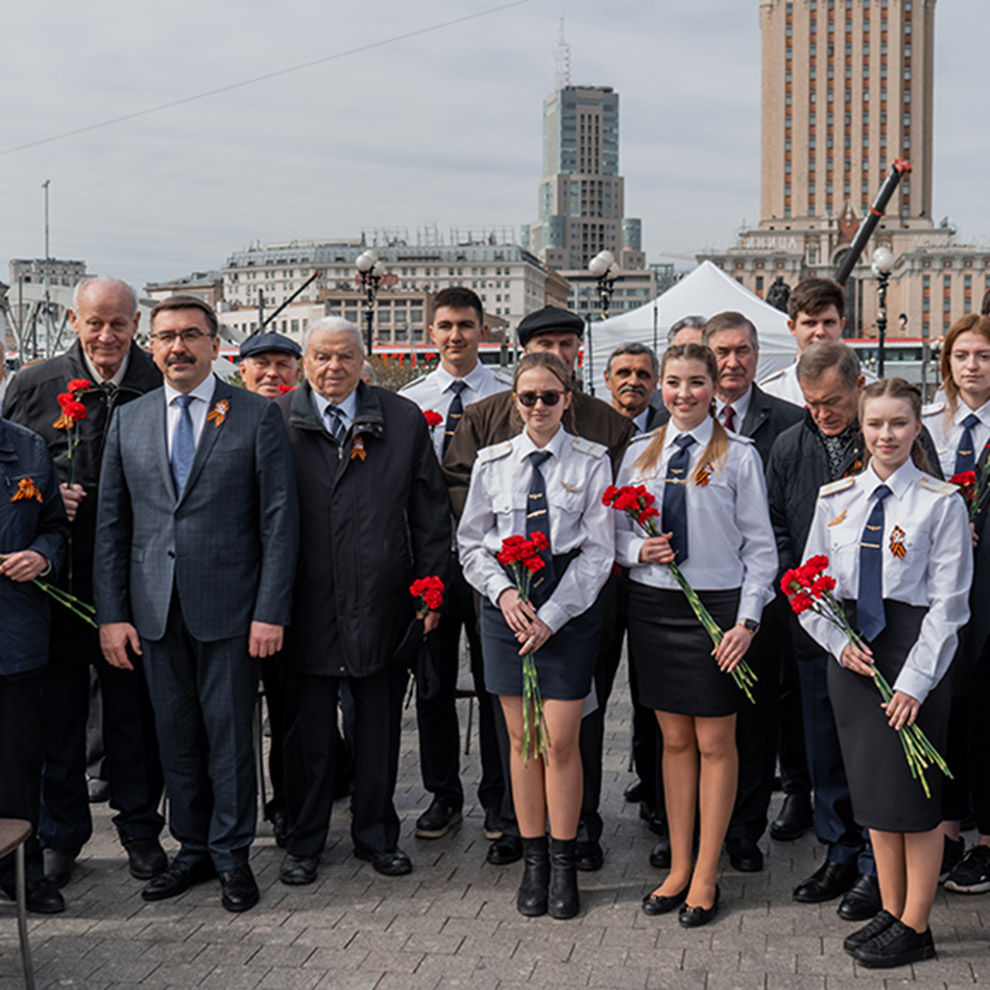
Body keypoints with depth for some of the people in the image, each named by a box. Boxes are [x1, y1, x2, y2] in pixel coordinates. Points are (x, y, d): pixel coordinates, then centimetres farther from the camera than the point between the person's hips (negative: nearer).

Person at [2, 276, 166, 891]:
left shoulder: (162, 388, -1)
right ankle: (61, 834, 26)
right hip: (56, 577, 1)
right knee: (56, 706, 10)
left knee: (134, 706, 10)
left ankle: (140, 825, 27)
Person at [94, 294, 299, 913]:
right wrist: (111, 614, 3)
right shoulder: (128, 421, 10)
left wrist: (271, 611, -11)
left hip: (229, 608, -3)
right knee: (177, 737, 12)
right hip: (155, 611, 4)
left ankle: (233, 855, 20)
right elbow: (111, 524, 10)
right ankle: (193, 850, 27)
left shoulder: (258, 416, -1)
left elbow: (280, 518, -5)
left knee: (230, 734, 4)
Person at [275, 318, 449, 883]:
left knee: (380, 726, 12)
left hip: (381, 603, 1)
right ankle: (305, 841, 25)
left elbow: (432, 514, 7)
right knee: (308, 730, 10)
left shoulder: (403, 421, 4)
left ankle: (377, 835, 29)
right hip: (305, 606, -1)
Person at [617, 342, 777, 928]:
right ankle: (678, 868, 21)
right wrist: (639, 549, -9)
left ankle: (706, 876, 14)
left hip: (717, 605, -3)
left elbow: (759, 545, -3)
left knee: (714, 742, 3)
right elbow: (617, 531, 13)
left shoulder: (739, 456, -2)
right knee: (674, 739, 11)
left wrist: (748, 620, -11)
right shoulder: (639, 454, 9)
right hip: (653, 605, 3)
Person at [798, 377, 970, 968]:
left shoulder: (942, 503, -6)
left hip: (915, 650, -4)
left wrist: (915, 680, -14)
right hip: (852, 651, 4)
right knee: (871, 787, 11)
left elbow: (948, 603, -9)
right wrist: (839, 641, -5)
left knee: (914, 792, 1)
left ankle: (915, 929, 15)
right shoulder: (836, 499, 6)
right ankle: (891, 913, 25)